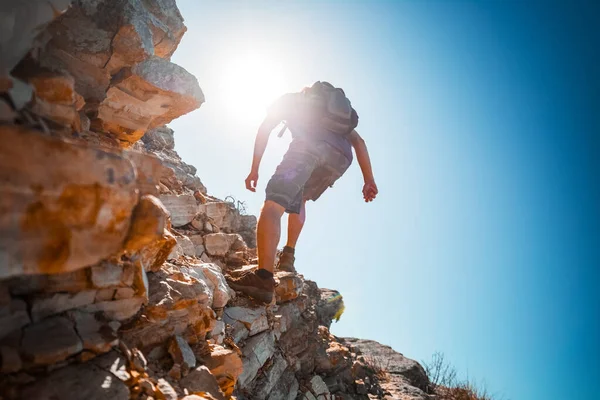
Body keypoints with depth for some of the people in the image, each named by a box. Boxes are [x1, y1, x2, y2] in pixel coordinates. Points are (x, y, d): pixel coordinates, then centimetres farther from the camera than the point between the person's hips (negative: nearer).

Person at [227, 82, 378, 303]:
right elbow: (358, 142, 26)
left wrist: (254, 169, 15)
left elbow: (265, 129, 19)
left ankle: (264, 278, -34)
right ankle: (288, 256, 20)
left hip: (309, 146, -5)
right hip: (341, 156, 5)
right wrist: (369, 180, 18)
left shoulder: (290, 99, 33)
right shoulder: (340, 112, 41)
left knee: (273, 205, -15)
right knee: (297, 199, 30)